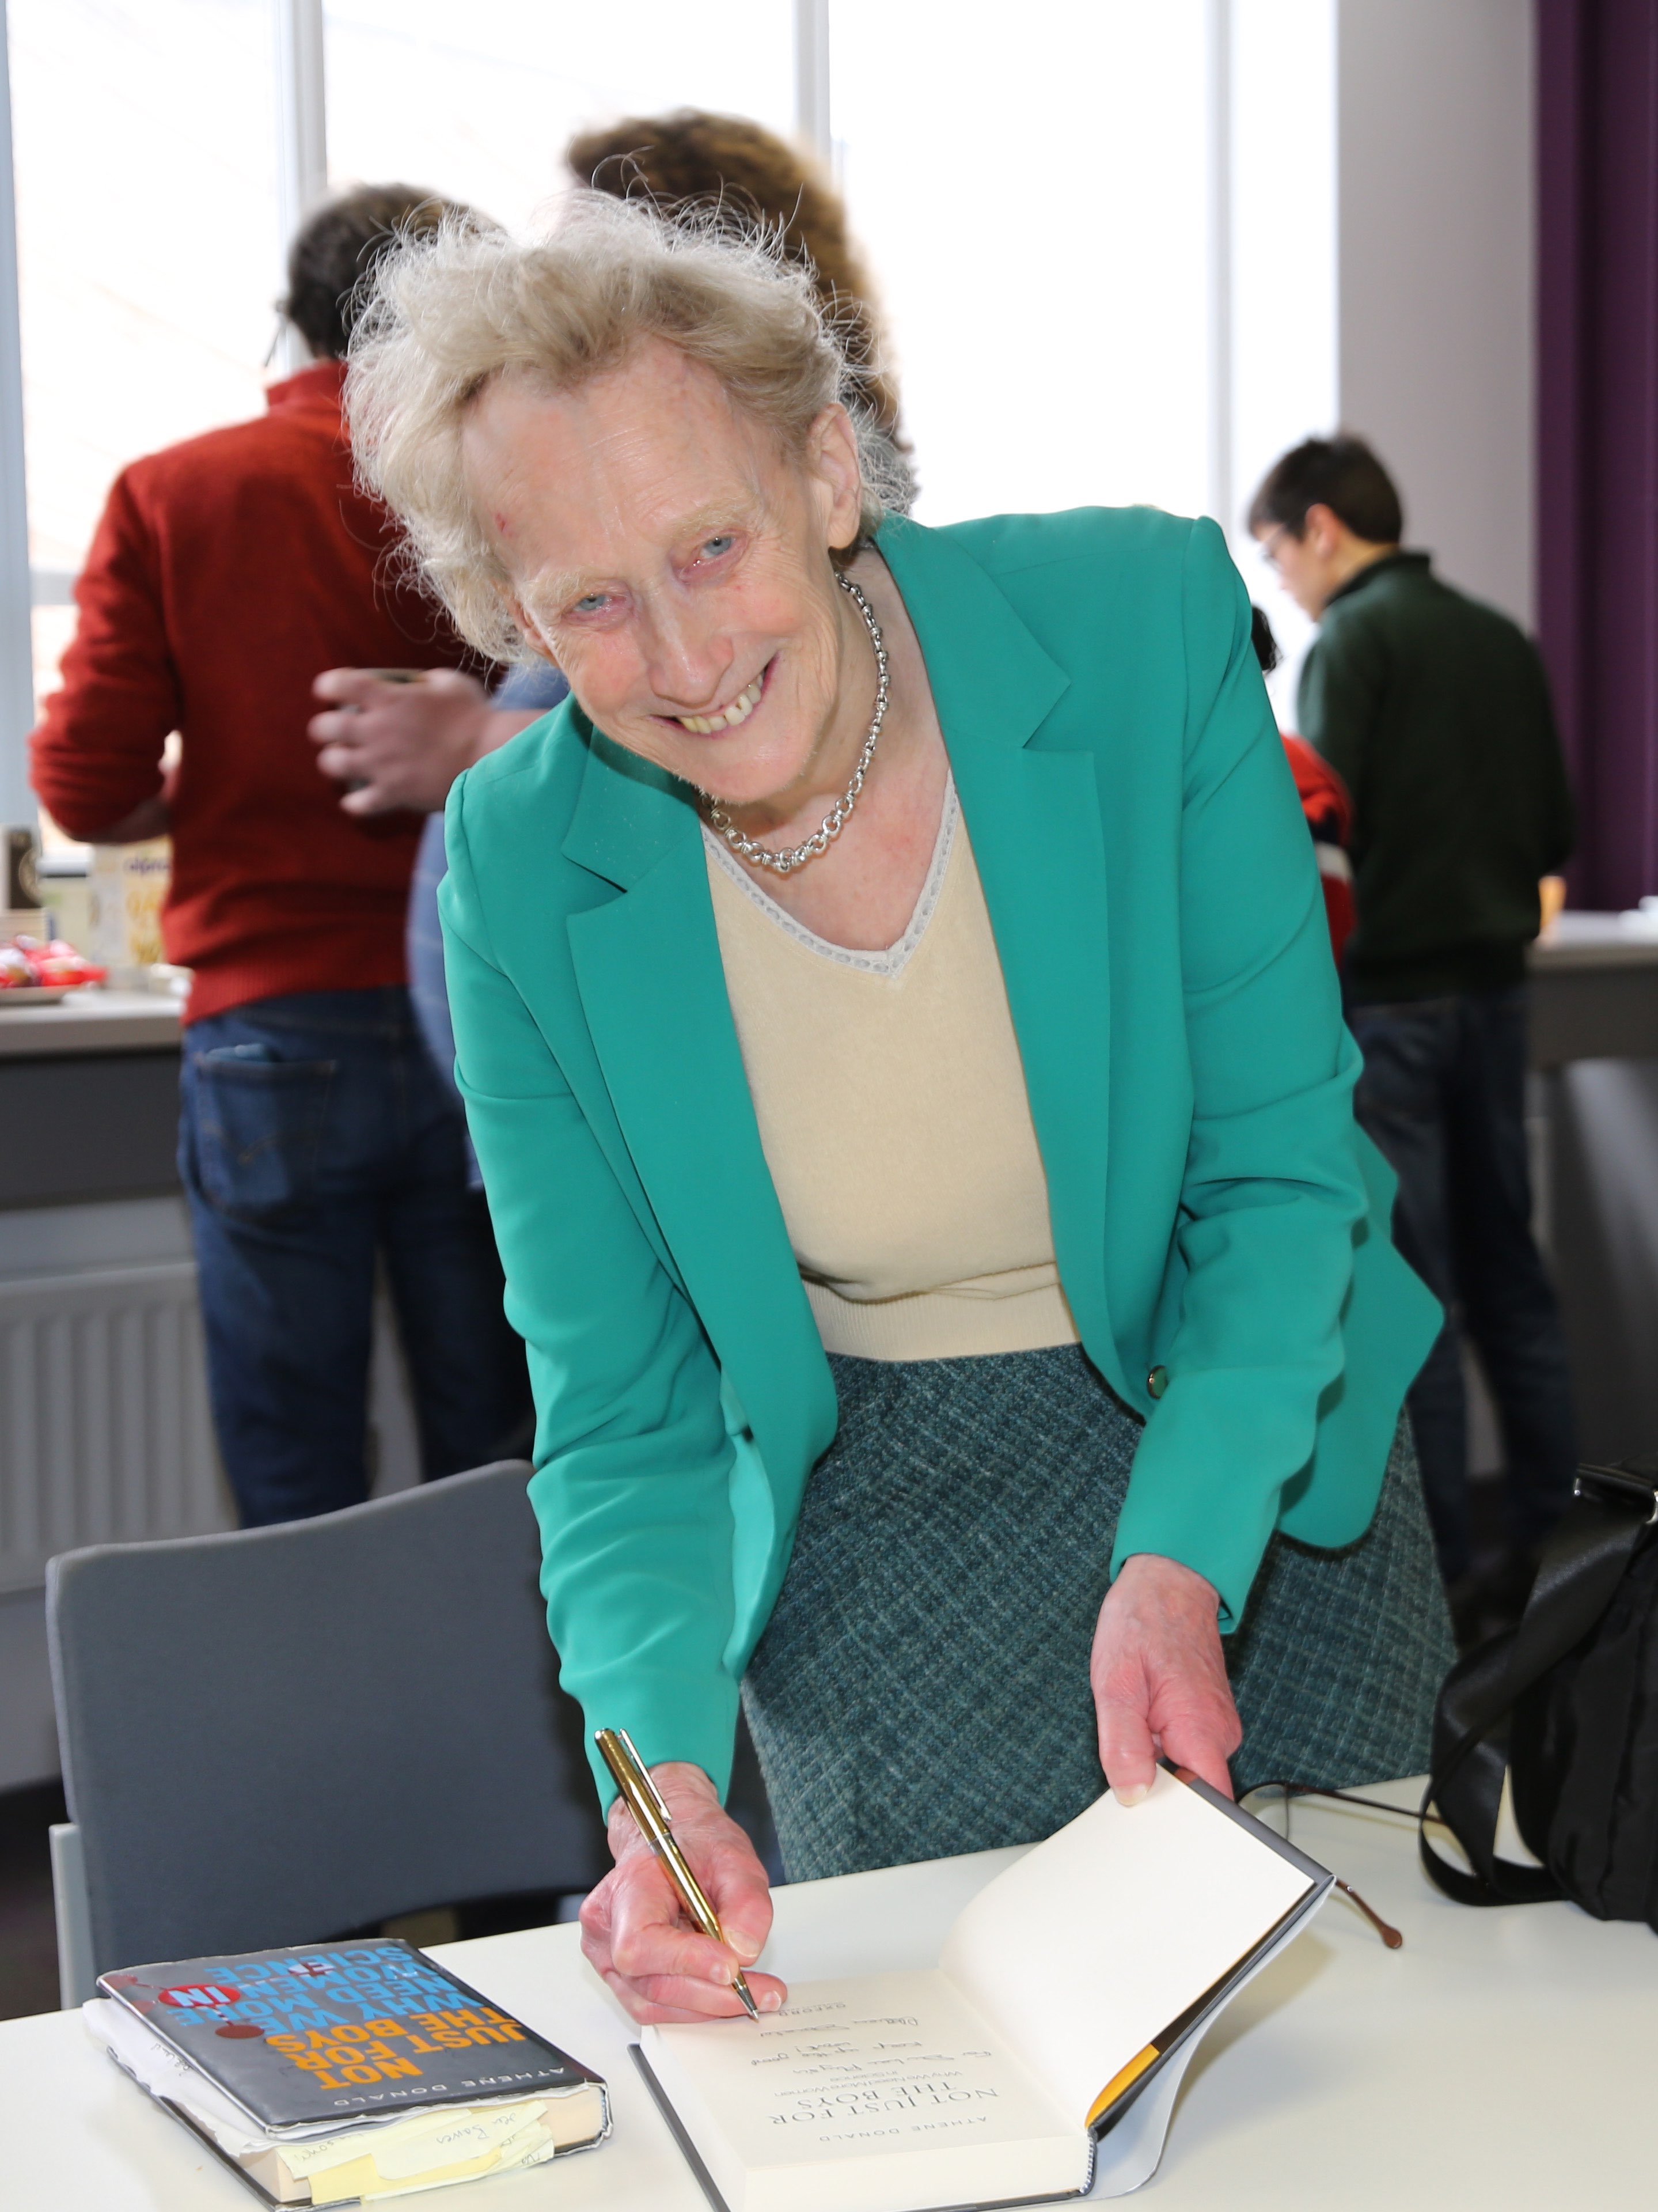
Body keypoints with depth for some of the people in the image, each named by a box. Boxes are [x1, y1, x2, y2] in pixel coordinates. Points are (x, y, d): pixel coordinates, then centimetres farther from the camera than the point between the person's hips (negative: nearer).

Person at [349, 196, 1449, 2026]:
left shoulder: (1148, 622, -20)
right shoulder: (522, 868, -16)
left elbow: (1279, 1170, -14)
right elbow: (622, 1413, -10)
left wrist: (1179, 1568, -28)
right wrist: (664, 1764, -28)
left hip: (1257, 1454, 1)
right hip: (875, 1520, 0)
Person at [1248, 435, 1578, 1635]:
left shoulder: (1352, 642, -11)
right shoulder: (1503, 639, 11)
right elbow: (1553, 833, 13)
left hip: (1388, 996, -7)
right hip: (1493, 986, 7)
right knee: (1509, 1273, 14)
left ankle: (1443, 1571, 3)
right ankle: (1553, 1538, 19)